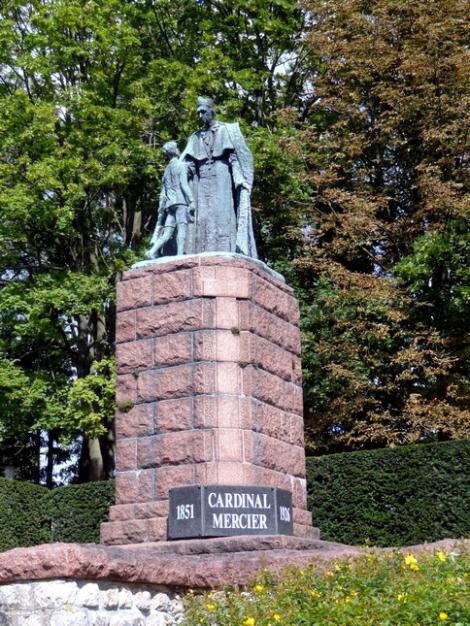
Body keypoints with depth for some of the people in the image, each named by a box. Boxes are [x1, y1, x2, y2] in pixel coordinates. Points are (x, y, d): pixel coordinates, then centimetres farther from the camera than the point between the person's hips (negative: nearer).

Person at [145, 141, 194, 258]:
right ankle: (180, 255, -22)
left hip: (169, 204, 6)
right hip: (180, 201, -6)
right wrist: (191, 200, -12)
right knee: (182, 229, -12)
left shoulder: (167, 169, 22)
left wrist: (161, 208, 20)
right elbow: (184, 184, -8)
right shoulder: (181, 165, 3)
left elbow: (163, 193, 19)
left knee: (167, 233, 1)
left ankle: (152, 251, -13)